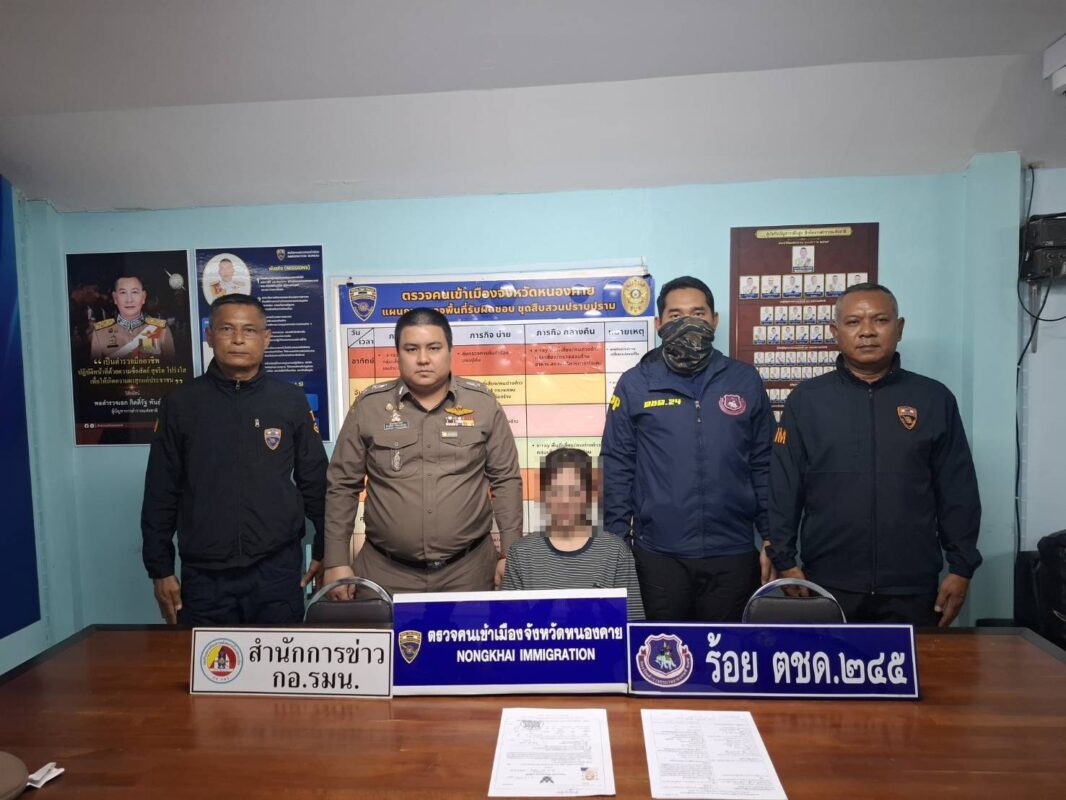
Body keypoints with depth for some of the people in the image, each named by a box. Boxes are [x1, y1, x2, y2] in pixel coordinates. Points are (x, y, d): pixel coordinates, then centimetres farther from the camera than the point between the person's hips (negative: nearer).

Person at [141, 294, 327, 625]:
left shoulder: (291, 401, 0)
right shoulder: (180, 403, 1)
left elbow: (316, 483, 4)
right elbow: (161, 493, 4)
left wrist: (323, 552, 4)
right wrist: (160, 569, 3)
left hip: (278, 571, 0)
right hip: (203, 575, 1)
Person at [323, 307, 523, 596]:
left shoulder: (482, 403, -1)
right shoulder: (368, 406, -2)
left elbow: (506, 480, 2)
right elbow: (343, 487, 3)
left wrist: (510, 555, -1)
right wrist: (337, 562, 0)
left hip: (468, 569, 0)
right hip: (385, 571, 0)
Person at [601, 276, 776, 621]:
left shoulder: (745, 381, 4)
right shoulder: (634, 384, -1)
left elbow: (765, 465, 6)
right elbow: (617, 468, 0)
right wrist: (616, 543, -3)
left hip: (733, 554, 2)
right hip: (659, 555, -1)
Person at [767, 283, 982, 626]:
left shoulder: (934, 399, 4)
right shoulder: (806, 399, 0)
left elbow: (958, 491, 6)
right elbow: (783, 489, -2)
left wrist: (961, 568, 2)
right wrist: (786, 563, -5)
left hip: (912, 588, 1)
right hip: (827, 585, -1)